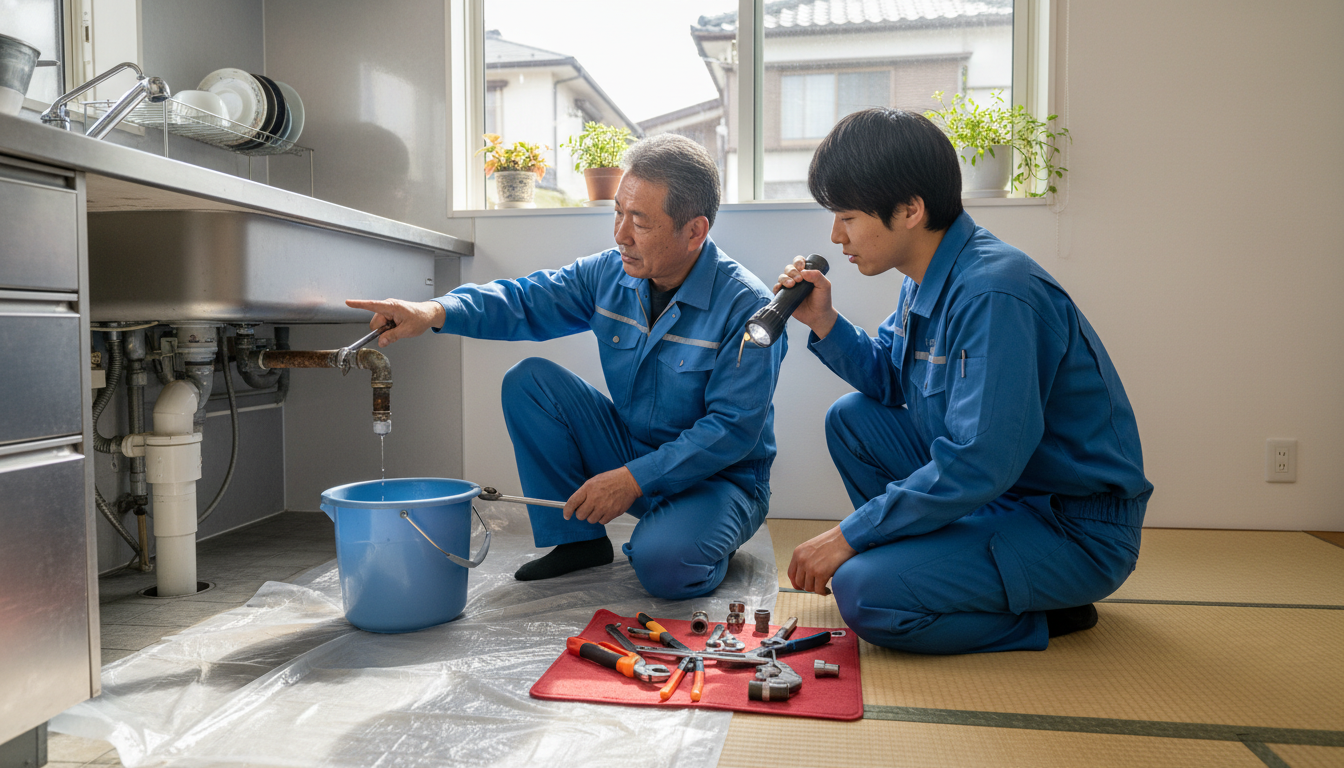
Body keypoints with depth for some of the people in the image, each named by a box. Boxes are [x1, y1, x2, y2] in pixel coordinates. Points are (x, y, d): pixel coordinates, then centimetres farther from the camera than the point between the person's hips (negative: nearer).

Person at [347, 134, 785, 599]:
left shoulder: (747, 307, -22)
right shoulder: (609, 274, -4)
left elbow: (734, 429, -24)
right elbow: (526, 301, -3)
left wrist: (635, 478, -28)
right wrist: (435, 312, -21)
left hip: (718, 478, -5)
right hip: (629, 453, 6)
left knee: (661, 565, -35)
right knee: (529, 380, -8)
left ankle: (704, 534, 5)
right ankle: (578, 540, 1)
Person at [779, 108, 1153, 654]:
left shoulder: (993, 293, -27)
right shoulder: (927, 278, 2)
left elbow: (978, 465, -31)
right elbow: (891, 381, 15)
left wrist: (847, 537, -23)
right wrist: (824, 323, -2)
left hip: (1079, 533, -9)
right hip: (992, 486, 9)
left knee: (863, 592, -24)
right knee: (850, 419, 6)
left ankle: (1050, 615, -2)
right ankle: (936, 562, 10)